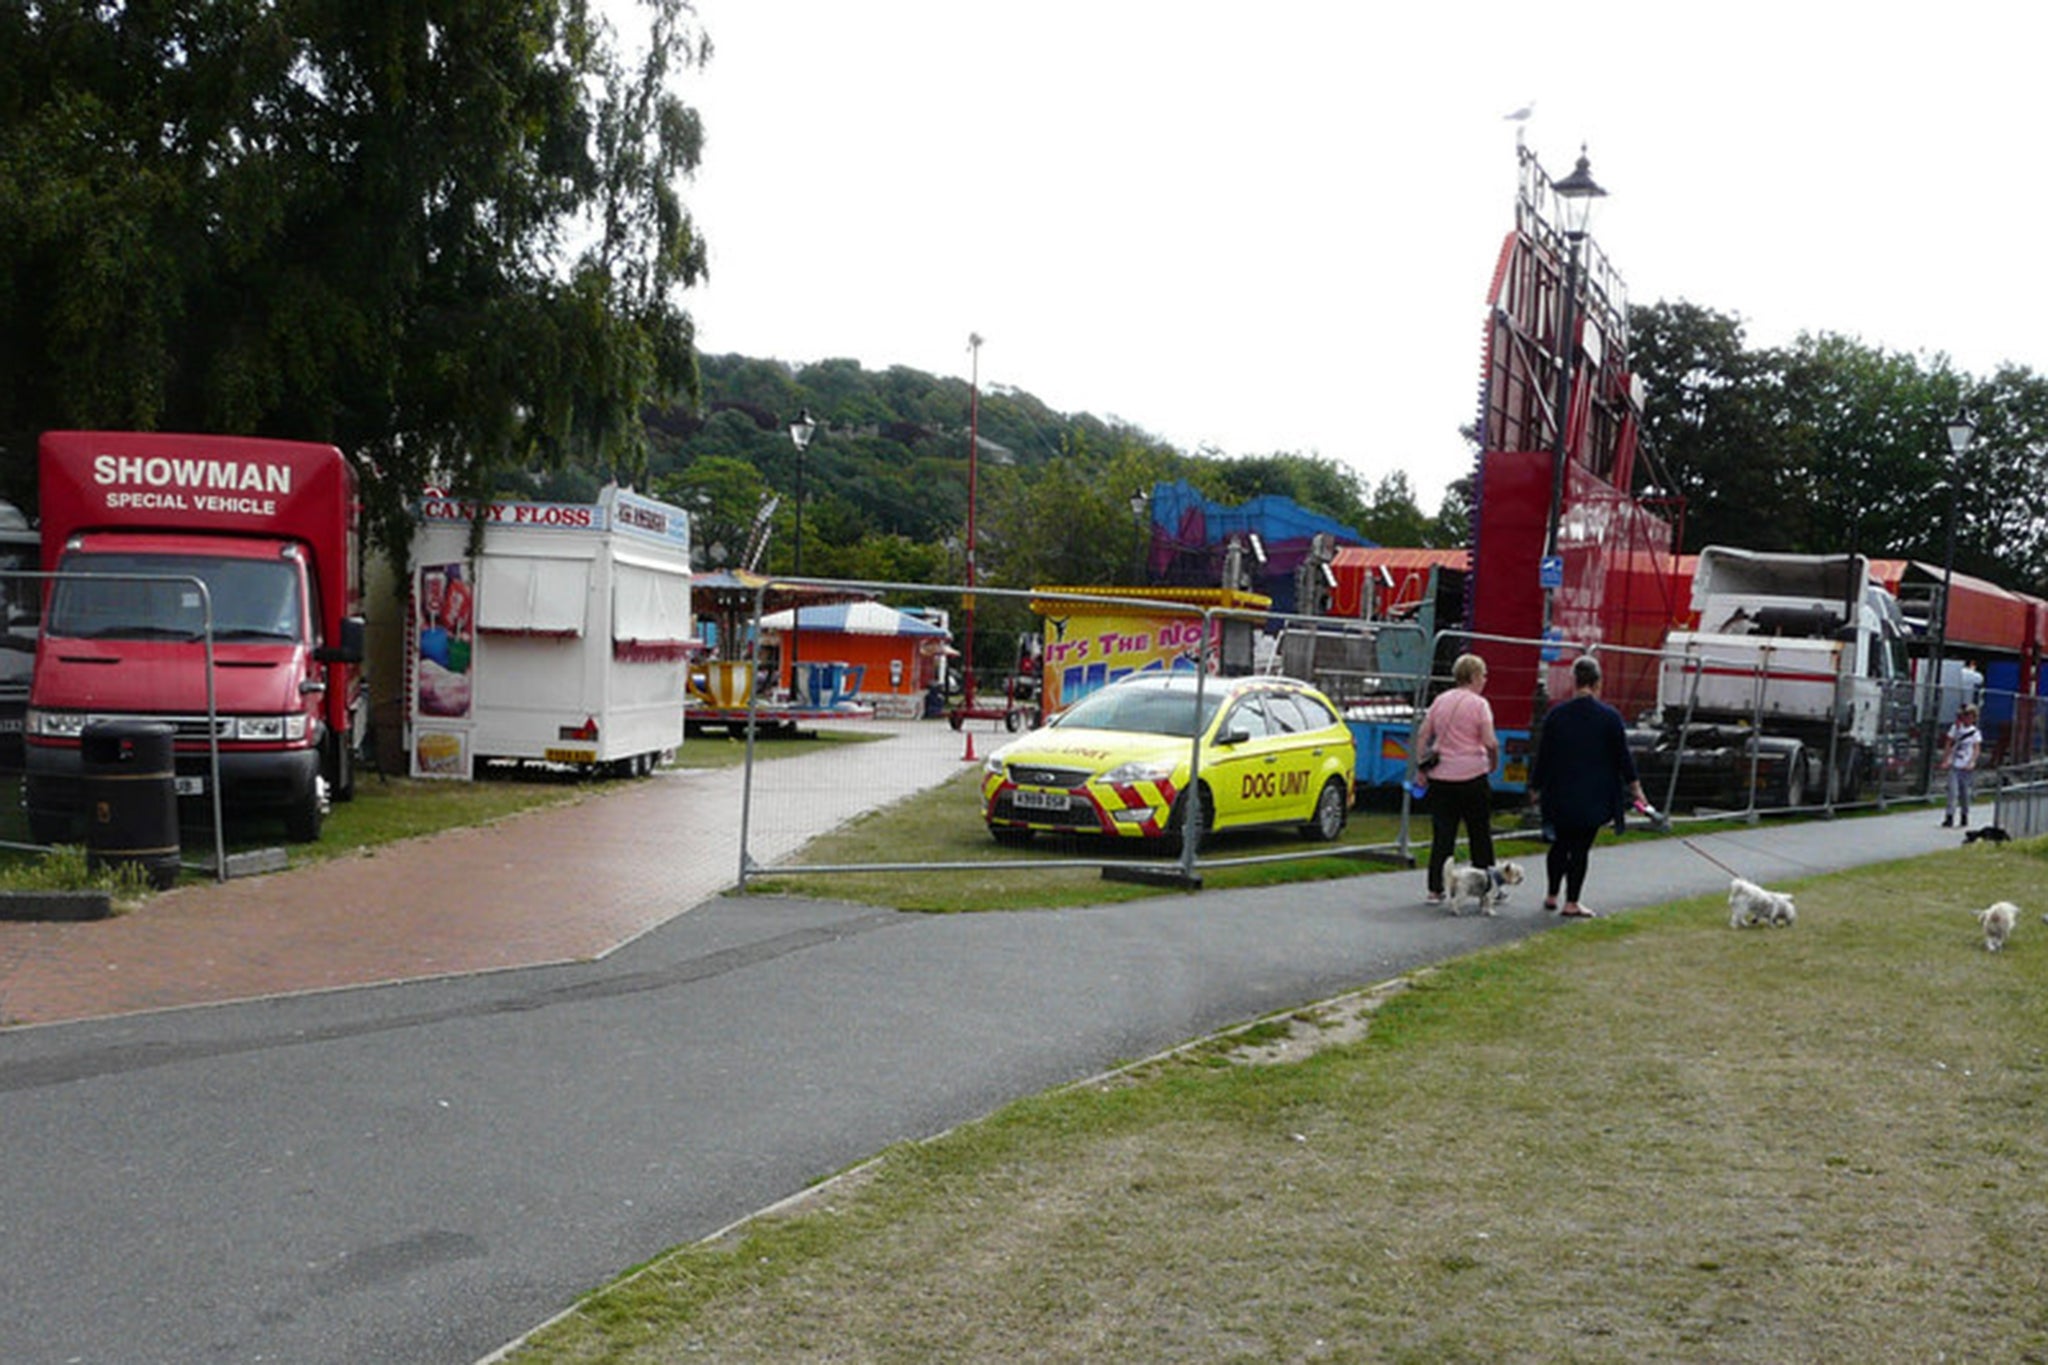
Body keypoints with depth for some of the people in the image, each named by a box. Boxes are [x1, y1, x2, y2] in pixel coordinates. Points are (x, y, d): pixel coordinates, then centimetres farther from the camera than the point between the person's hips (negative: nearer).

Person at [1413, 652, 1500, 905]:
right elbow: (1490, 742, -14)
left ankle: (1435, 889, 3)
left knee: (1442, 835, 6)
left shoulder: (1440, 700, 8)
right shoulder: (1479, 704, -7)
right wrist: (1494, 764, 4)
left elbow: (1422, 736, 6)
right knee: (1480, 835, 8)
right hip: (1472, 775, -4)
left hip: (1440, 777, 4)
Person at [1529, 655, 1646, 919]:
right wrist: (1634, 787, 11)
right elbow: (1623, 756, -1)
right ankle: (1572, 903, 4)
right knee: (1581, 847, 3)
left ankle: (1552, 896, 23)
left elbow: (1542, 756, 2)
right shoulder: (1610, 717, -8)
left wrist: (1536, 788, 13)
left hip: (1560, 796, 2)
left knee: (1561, 843, 18)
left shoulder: (1556, 715, -4)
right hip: (1594, 797, -2)